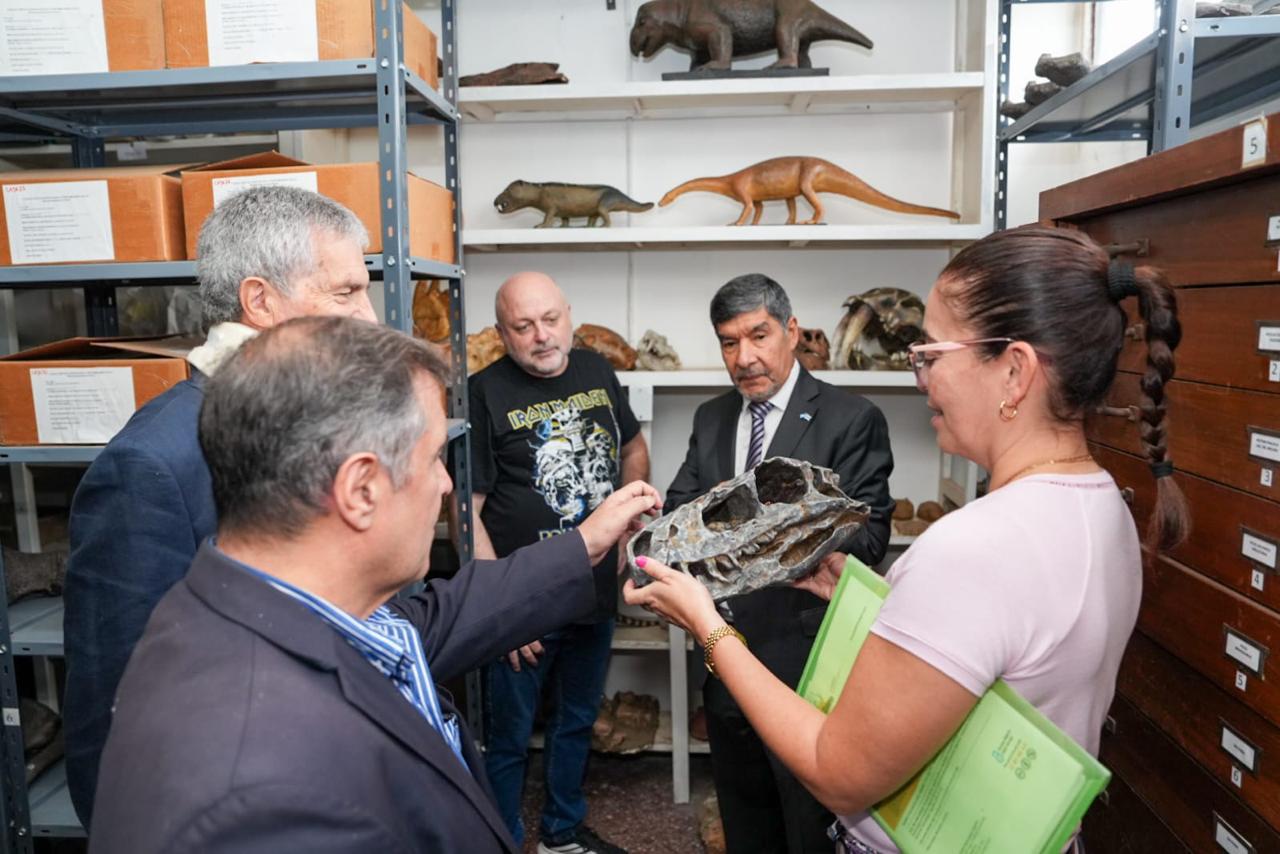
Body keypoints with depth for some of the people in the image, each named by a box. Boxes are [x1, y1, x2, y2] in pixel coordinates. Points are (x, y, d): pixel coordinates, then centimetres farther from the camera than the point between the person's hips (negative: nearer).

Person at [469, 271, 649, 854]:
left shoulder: (596, 371, 2)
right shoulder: (484, 393, -15)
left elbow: (633, 447, 18)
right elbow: (467, 509, -16)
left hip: (598, 592, 6)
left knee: (577, 721, 23)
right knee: (508, 740, 10)